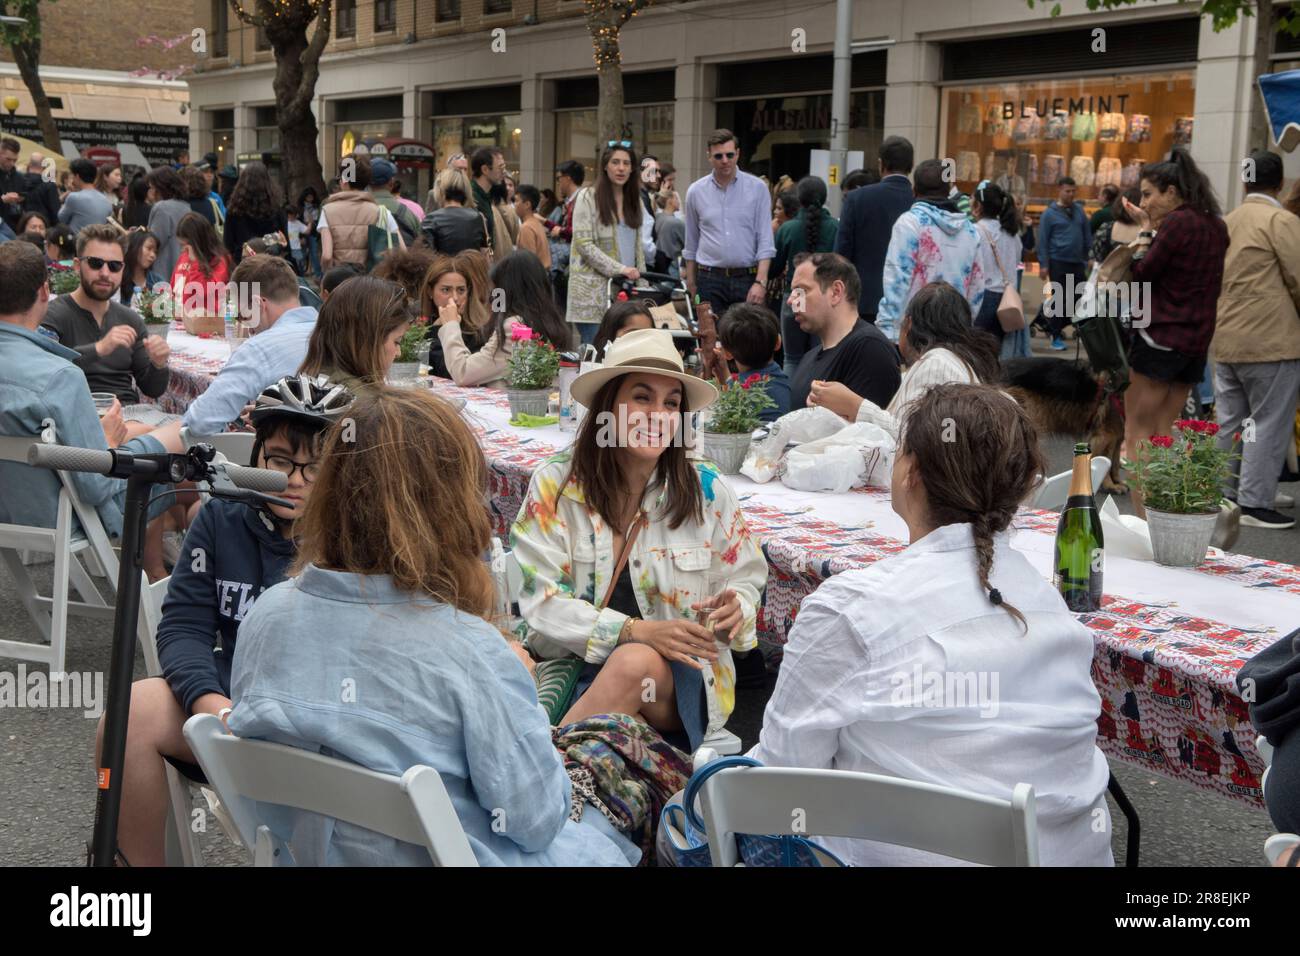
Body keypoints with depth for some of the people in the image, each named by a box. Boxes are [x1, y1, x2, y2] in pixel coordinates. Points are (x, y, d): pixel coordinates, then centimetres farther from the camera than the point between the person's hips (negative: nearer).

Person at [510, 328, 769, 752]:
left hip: (683, 677, 0)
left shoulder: (707, 490, 1)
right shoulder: (555, 484, -3)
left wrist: (735, 607, -14)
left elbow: (746, 579, 11)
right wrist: (635, 630, -21)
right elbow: (542, 602, -7)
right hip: (573, 665, 0)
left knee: (635, 665, -33)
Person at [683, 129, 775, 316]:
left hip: (747, 277, -1)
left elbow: (765, 240, -3)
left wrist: (760, 282, -11)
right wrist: (691, 281, 15)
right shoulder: (696, 191, 6)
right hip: (709, 279, 1)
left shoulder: (757, 188, 0)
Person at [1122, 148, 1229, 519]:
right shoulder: (1216, 226, 12)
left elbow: (1140, 275, -12)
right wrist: (1153, 229, 9)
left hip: (1160, 336, -8)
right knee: (1164, 434, 12)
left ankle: (1143, 518, -8)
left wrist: (1145, 230, -2)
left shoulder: (1176, 222, -14)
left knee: (1136, 434, -3)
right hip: (1197, 341, 8)